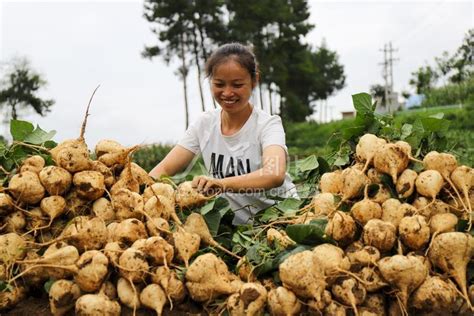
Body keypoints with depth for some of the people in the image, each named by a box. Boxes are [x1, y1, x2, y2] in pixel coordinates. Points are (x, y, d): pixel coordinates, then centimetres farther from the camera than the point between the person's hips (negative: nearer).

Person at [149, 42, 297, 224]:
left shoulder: (268, 125, -15)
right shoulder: (205, 123, -1)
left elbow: (275, 175, -35)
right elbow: (164, 169, -4)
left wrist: (222, 184, -52)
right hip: (237, 223, 5)